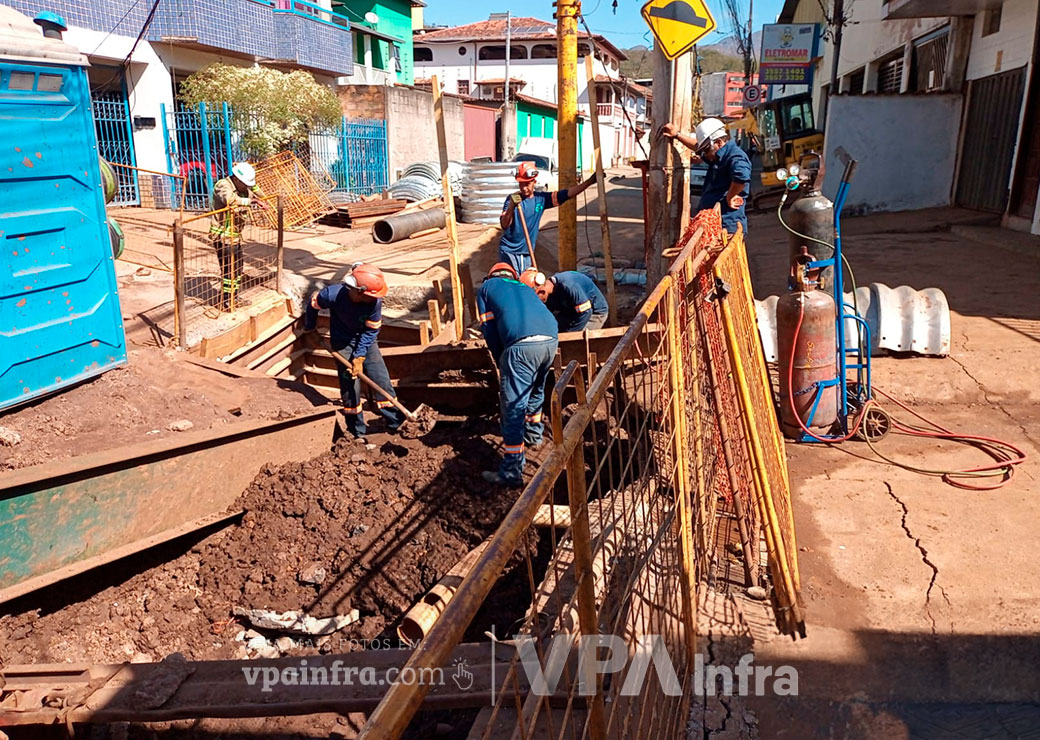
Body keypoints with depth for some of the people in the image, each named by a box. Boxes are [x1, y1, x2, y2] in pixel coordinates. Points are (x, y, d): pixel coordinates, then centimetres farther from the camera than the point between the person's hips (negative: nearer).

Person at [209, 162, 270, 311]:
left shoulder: (243, 189, 7)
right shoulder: (223, 185, -18)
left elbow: (260, 195, 15)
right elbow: (230, 200, -39)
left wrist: (251, 183, 2)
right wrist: (254, 201, -41)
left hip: (236, 235, 9)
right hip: (223, 235, -9)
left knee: (238, 268, 15)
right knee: (228, 269, -6)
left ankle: (234, 299, 28)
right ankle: (225, 302, 4)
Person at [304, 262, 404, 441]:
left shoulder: (374, 301, -25)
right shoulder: (333, 295, -28)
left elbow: (371, 330, -16)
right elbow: (313, 303, -6)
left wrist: (360, 357, -22)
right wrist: (309, 328, 10)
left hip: (366, 341, 2)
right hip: (343, 343, -2)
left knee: (382, 380, -2)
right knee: (350, 387, -4)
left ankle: (397, 422, 8)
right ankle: (357, 432, 9)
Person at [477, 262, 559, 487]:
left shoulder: (486, 287, 22)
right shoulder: (524, 288, 36)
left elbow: (489, 329, 13)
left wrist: (501, 363, 21)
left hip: (522, 344, -6)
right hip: (551, 340, 6)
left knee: (513, 406, -3)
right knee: (535, 390, 31)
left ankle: (512, 472, -3)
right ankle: (534, 434, 51)